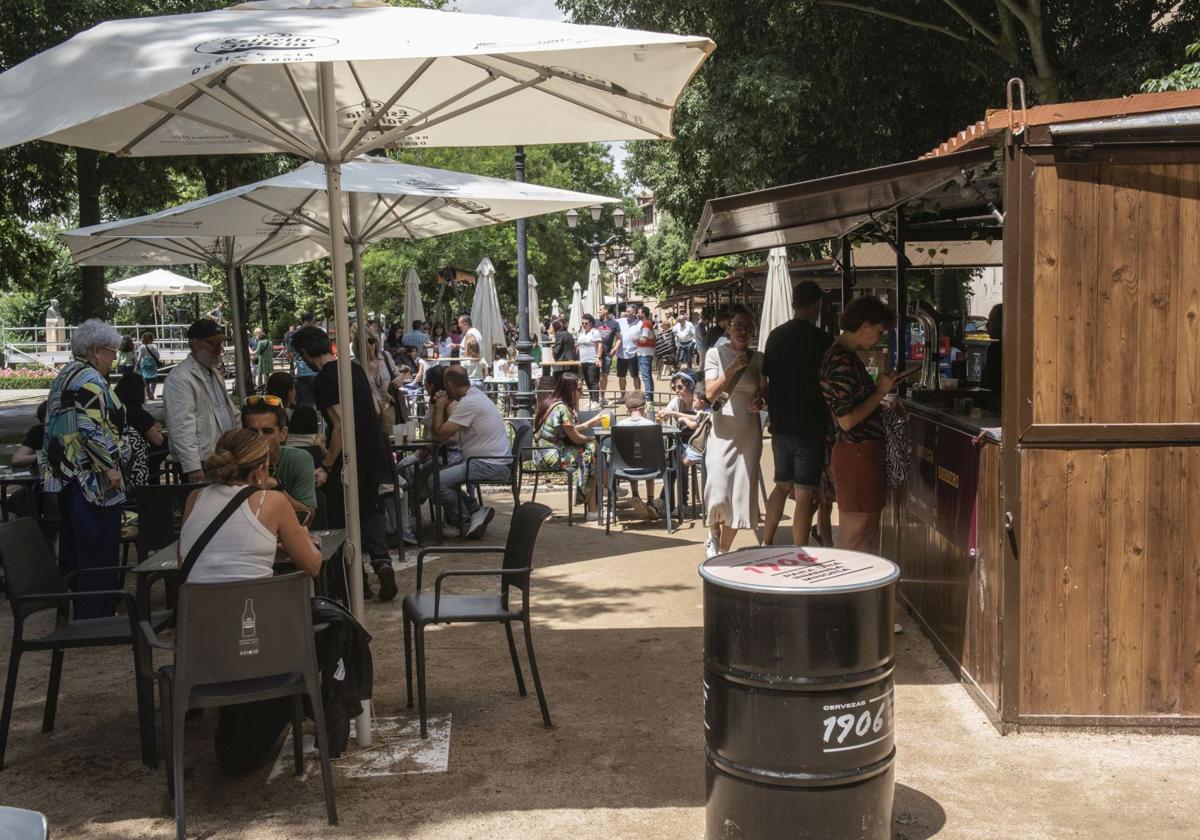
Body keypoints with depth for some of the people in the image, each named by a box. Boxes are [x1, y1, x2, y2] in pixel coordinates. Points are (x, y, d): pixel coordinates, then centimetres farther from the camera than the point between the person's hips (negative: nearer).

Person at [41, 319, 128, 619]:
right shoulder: (90, 379, -15)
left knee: (74, 545, 18)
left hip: (63, 476, 10)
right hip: (91, 479, -10)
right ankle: (97, 615, -1)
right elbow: (91, 428, -25)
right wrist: (111, 465, -21)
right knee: (99, 549, -5)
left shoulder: (65, 376, 16)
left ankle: (76, 607, 28)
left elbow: (55, 425, 22)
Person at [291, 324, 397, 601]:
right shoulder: (355, 369, 8)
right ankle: (381, 560, -2)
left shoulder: (323, 381, -16)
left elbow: (341, 424, -22)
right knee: (370, 510, 20)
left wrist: (326, 466, -17)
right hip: (374, 454, 7)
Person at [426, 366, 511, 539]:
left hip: (490, 466, -11)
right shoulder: (475, 395, 14)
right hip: (498, 463, 11)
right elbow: (449, 430, 16)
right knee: (445, 475, 16)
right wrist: (443, 406, 4)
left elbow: (439, 435, -16)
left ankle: (465, 521, 1)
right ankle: (477, 511, 6)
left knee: (436, 480, -17)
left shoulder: (469, 403, -18)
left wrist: (439, 406, -4)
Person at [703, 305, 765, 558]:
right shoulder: (716, 353, -2)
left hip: (749, 434, 3)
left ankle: (723, 550, 19)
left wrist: (759, 402, -5)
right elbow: (710, 393, -10)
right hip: (722, 432, -3)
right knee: (718, 494, -12)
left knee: (741, 497, 2)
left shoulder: (757, 358, 7)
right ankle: (713, 535, 19)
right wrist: (733, 368, -20)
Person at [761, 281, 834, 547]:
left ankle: (765, 544, 21)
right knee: (804, 494, -2)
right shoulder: (822, 340, -11)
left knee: (782, 485, 20)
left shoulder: (775, 336, 5)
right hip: (810, 426, -6)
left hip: (780, 425, 6)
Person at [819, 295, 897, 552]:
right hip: (856, 454, -10)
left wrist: (882, 395, 12)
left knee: (869, 529, 16)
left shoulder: (847, 356, 13)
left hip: (864, 452, 10)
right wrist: (880, 391, -13)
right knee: (855, 534, -2)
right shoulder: (841, 362, -19)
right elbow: (847, 420, -22)